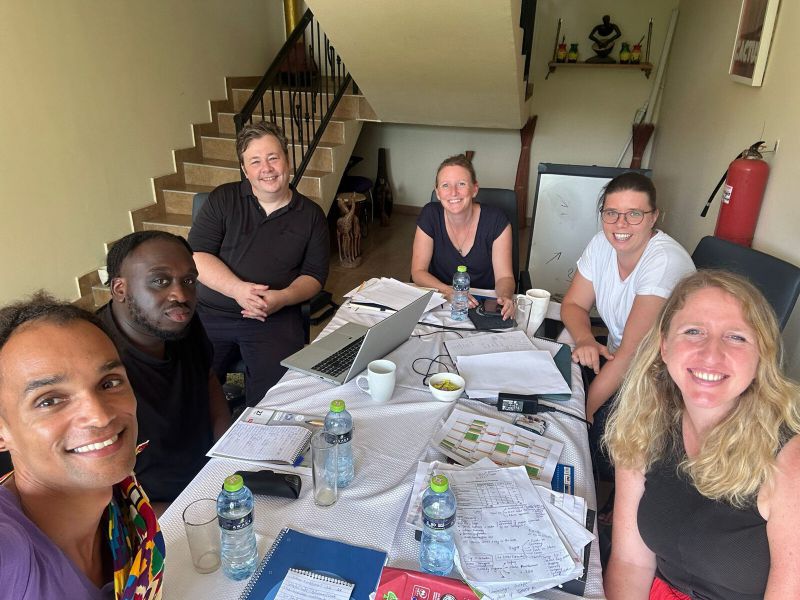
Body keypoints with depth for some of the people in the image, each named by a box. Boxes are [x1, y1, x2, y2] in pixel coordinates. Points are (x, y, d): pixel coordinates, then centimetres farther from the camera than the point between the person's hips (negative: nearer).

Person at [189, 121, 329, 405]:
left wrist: (283, 297, -15)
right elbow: (196, 256, -1)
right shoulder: (223, 200, 8)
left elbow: (314, 275, 6)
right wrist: (238, 289, -18)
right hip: (210, 313, 1)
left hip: (276, 318, 0)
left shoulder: (311, 215, 9)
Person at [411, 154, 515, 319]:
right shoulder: (430, 215, -8)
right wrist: (448, 291, -26)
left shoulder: (496, 220, -11)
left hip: (485, 305, 0)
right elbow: (418, 271, -8)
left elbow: (504, 276, -9)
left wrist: (505, 297, -33)